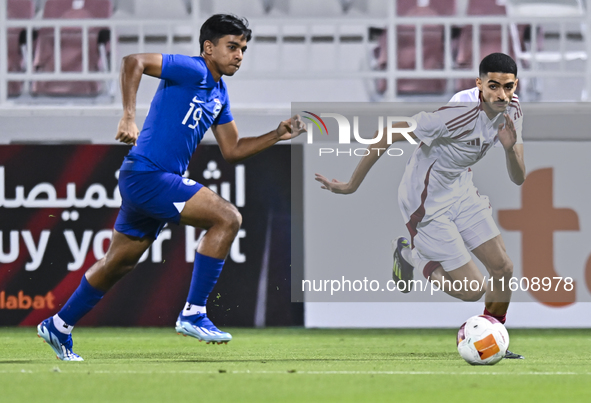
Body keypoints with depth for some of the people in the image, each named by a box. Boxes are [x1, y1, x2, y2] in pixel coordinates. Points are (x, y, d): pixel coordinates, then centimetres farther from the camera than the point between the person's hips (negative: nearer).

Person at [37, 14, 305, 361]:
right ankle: (193, 313, -16)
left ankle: (59, 326, 33)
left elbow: (232, 150, 21)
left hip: (157, 181, 10)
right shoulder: (193, 70, -11)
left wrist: (278, 136, 11)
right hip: (147, 174, -10)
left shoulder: (220, 94, 17)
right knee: (227, 218, -18)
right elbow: (133, 62, -19)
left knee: (121, 262, 19)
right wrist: (129, 117, -26)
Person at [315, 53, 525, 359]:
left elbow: (518, 179, -5)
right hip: (426, 202, -7)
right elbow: (389, 134, -26)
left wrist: (510, 149, -29)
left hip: (461, 191, 7)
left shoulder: (510, 111, -8)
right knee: (472, 290, -5)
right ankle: (410, 254, 20)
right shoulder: (459, 113, -33)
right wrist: (352, 184, -19)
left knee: (502, 268, 3)